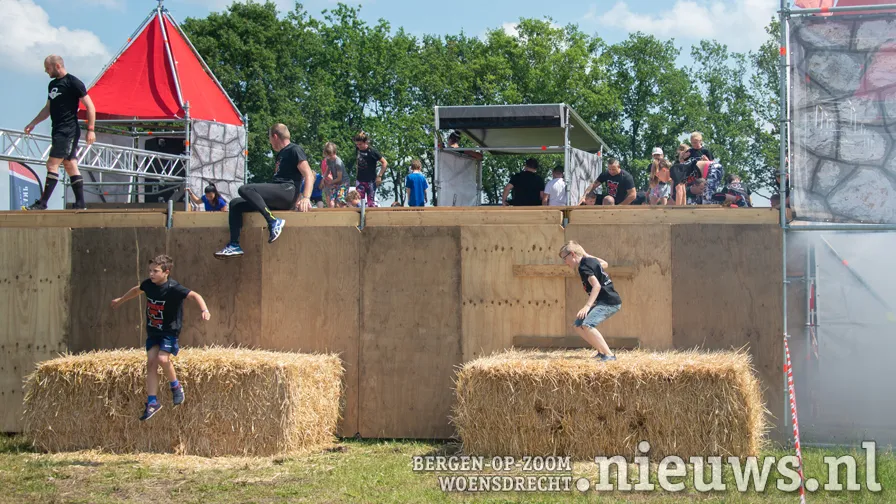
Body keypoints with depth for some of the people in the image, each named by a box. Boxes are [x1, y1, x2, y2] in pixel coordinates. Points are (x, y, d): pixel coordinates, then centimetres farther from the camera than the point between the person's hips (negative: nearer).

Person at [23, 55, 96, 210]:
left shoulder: (73, 82, -10)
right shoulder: (52, 84, 16)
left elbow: (90, 106, -10)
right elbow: (48, 108, 26)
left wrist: (90, 130, -14)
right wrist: (33, 123, 18)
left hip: (68, 130, -9)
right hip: (58, 131, 9)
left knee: (52, 164, -12)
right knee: (70, 166, 8)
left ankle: (42, 203, -12)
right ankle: (80, 203, 9)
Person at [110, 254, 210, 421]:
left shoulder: (173, 288, -23)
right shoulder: (148, 284, -3)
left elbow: (194, 295, -34)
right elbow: (136, 290, 20)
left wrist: (204, 310, -52)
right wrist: (120, 300, 36)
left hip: (170, 331, -6)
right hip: (153, 331, 6)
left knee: (162, 358, -23)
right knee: (151, 362, -1)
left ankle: (176, 386, 4)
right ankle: (152, 402, 4)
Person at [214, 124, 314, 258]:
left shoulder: (294, 150, -1)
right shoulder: (280, 155, 28)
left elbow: (309, 175, -12)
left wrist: (306, 198, -25)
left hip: (288, 191, -10)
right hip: (277, 198, 10)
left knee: (245, 189, -26)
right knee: (235, 204, 5)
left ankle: (273, 222, -30)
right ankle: (234, 245, -5)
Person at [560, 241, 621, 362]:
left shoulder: (583, 267, -15)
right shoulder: (590, 260, 12)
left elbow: (596, 286, -26)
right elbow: (604, 264, 33)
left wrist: (587, 306, -33)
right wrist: (586, 255, 30)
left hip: (609, 302, -11)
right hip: (603, 302, 11)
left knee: (587, 325, -28)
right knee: (579, 325, 12)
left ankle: (609, 355, -27)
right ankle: (602, 352, 13)